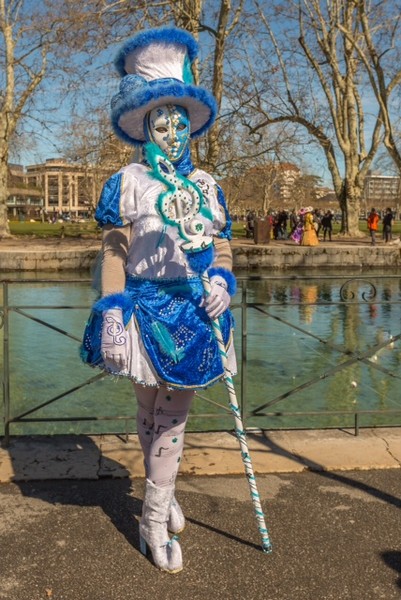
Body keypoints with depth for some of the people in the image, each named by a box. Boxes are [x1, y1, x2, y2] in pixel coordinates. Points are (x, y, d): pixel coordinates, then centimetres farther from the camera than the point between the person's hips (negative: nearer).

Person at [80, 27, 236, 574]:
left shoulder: (207, 186, 9)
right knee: (151, 414, 10)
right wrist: (111, 316, -14)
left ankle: (155, 520, 20)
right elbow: (113, 255, -6)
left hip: (195, 315, 3)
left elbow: (222, 248, 12)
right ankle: (162, 495, 32)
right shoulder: (126, 184, -2)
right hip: (146, 312, -2)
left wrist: (222, 281, -9)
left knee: (173, 415, 7)